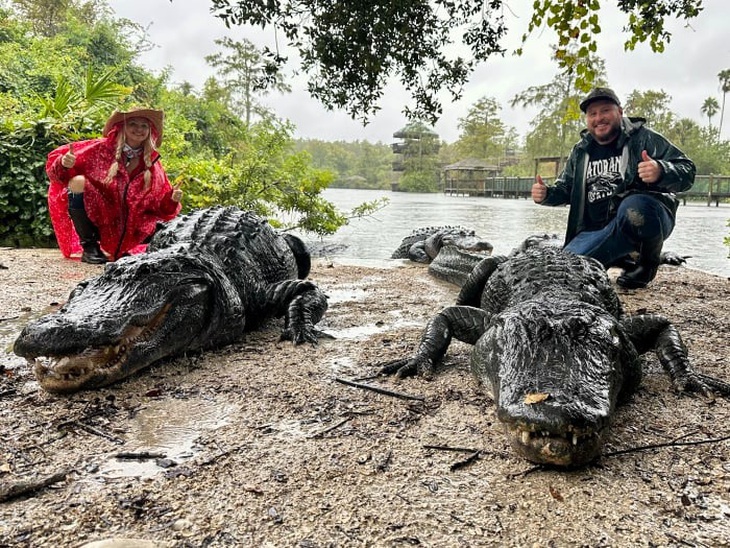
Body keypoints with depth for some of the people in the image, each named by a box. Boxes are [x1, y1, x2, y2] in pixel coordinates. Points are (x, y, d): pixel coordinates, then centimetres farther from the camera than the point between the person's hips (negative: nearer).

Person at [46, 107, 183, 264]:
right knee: (78, 181, -26)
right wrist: (64, 164, -29)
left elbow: (161, 207, 1)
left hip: (124, 230, 3)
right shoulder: (101, 148, -9)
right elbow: (57, 158, -7)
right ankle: (89, 247, -10)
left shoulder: (152, 164, -2)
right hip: (93, 220, -3)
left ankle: (119, 250, 17)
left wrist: (172, 200, -20)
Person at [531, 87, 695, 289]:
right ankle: (622, 258, 17)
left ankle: (649, 261, -8)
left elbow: (687, 170, -9)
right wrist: (546, 194, -2)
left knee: (634, 207, -39)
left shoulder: (644, 138, -1)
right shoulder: (580, 151, 14)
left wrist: (661, 172, -33)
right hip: (596, 231, 5)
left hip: (647, 216, -5)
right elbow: (565, 189, 22)